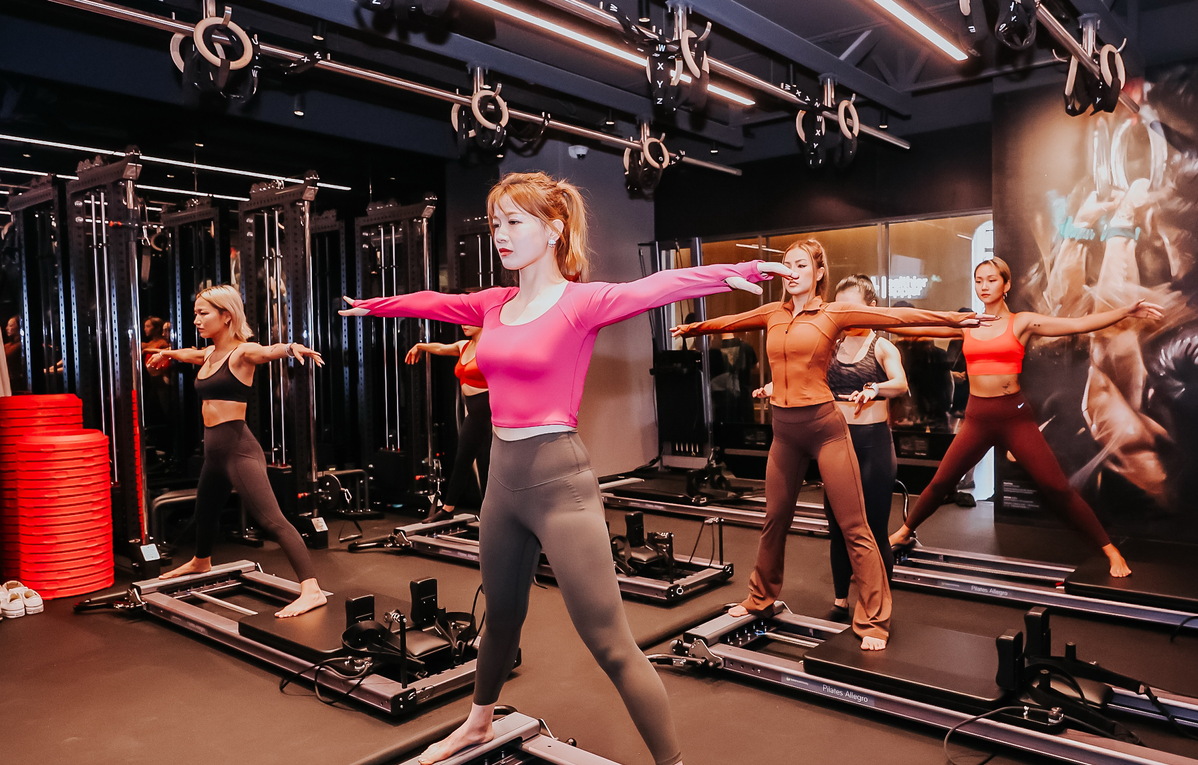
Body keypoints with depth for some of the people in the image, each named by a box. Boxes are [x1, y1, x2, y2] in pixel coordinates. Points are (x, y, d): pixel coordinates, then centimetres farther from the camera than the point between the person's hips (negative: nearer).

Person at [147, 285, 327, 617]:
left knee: (271, 520, -20)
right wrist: (167, 354, 57)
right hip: (214, 451, 9)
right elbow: (189, 354, 38)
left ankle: (311, 590, -26)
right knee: (204, 512, 30)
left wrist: (291, 347, -57)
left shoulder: (241, 352, -11)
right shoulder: (209, 355, 13)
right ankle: (201, 562, 59)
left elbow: (268, 351, -35)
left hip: (239, 449, -9)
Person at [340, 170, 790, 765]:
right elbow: (430, 302, 26)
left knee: (611, 646, -4)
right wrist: (371, 305, 40)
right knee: (500, 616, 27)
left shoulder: (582, 301, -10)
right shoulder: (495, 305, 9)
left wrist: (740, 272, -42)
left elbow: (660, 285, -26)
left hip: (559, 480, -7)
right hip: (502, 475, 7)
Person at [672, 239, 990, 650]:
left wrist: (957, 319, -11)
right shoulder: (772, 313, 10)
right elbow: (729, 321, 25)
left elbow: (897, 315, -7)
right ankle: (759, 599, 35)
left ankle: (873, 622, 9)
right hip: (784, 429, 5)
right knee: (775, 520, 17)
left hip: (824, 426, -4)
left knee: (854, 528, -1)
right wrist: (692, 328, 39)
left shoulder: (834, 313, -3)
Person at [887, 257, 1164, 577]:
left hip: (1014, 415, -2)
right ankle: (905, 532, 25)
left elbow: (1079, 323, -6)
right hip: (977, 417, 2)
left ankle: (1110, 550, 11)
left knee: (1056, 487, -2)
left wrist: (1127, 310, -16)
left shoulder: (1022, 322, 0)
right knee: (941, 482, 7)